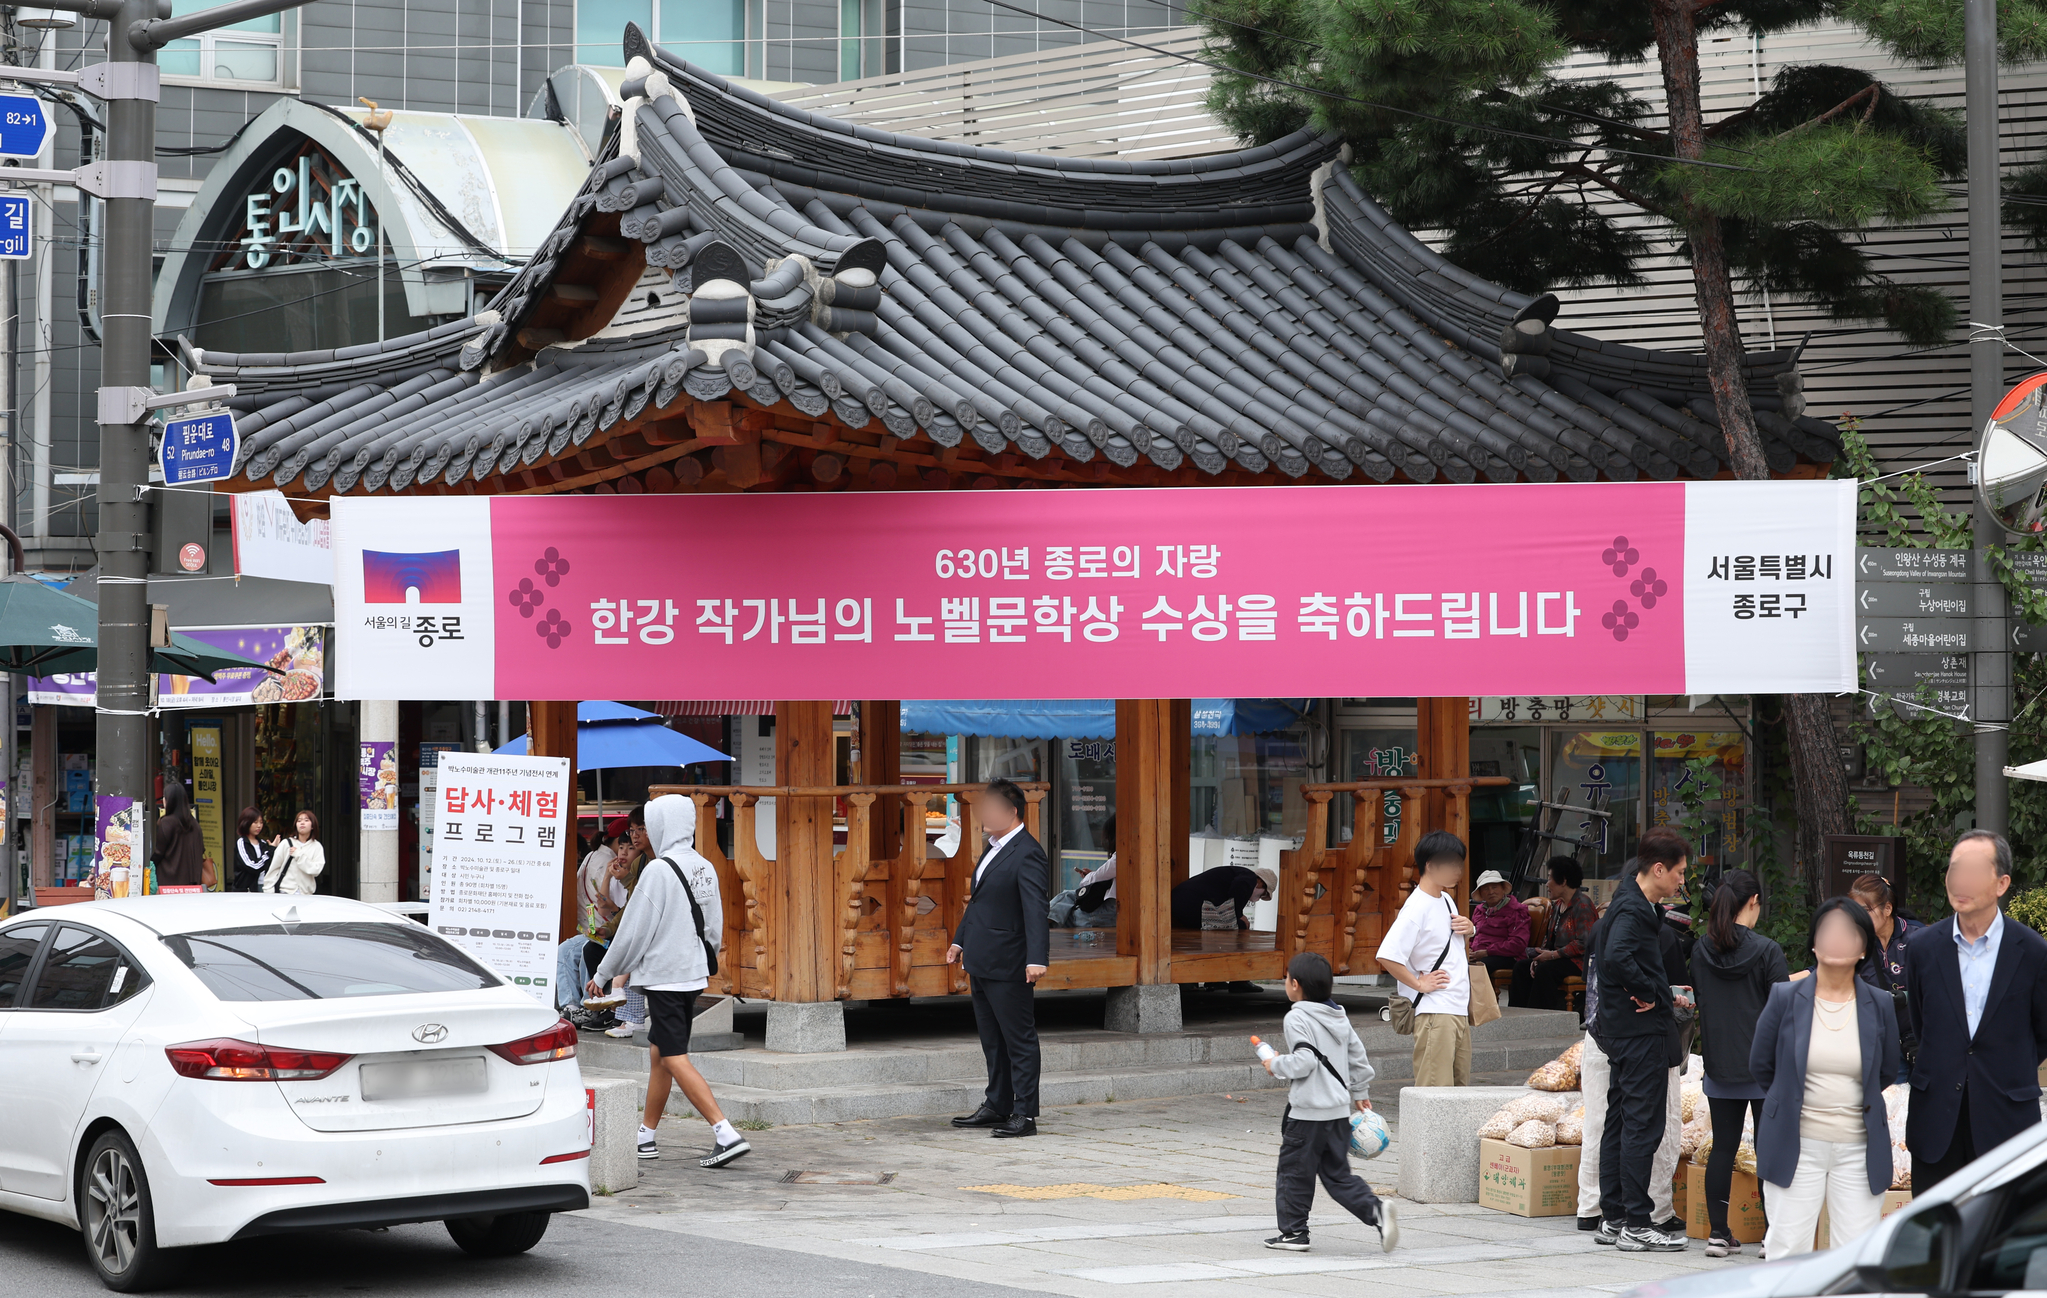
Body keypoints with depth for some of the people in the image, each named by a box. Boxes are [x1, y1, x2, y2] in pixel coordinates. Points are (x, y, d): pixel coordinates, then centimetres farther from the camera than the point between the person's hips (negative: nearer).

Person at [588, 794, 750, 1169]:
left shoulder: (659, 870, -17)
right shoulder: (705, 869, 8)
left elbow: (634, 931, -13)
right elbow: (715, 930, 15)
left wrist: (603, 974, -1)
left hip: (663, 979, -9)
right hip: (694, 974, 9)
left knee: (675, 1059, -8)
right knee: (658, 1053, 17)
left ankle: (726, 1134, -17)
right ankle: (646, 1136, 24)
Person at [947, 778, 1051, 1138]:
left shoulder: (1027, 854, -17)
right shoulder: (994, 847, 13)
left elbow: (1036, 909, -25)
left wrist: (1037, 958, -33)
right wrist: (960, 938, 27)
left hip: (1007, 963, -10)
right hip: (981, 961, 10)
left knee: (1019, 1040, -2)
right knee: (992, 1038, 18)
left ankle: (1025, 1114, 2)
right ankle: (997, 1106, 28)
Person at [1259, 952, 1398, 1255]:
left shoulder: (1297, 1018, -12)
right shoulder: (1339, 1017, 12)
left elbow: (1304, 1061, -22)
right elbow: (1357, 1056, 17)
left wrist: (1277, 1064, -5)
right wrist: (1360, 1092, 29)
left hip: (1307, 1113, -8)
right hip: (1339, 1111, 8)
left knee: (1294, 1173, 6)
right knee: (1338, 1175, 11)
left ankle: (1293, 1232, 12)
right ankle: (1376, 1210, -9)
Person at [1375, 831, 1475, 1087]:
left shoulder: (1446, 900, 13)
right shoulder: (1416, 909, -15)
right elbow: (1388, 957, -24)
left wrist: (1469, 929, 10)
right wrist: (1419, 984, -15)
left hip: (1459, 1009, 9)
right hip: (1434, 1013, -9)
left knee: (1461, 1084, 10)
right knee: (1436, 1087, -12)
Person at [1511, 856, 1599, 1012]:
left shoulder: (1583, 906, -15)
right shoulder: (1557, 905, 16)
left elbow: (1583, 943, -23)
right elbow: (1549, 938, 19)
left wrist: (1553, 955, -21)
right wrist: (1540, 956, -2)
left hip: (1579, 962, -10)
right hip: (1559, 958, 10)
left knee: (1544, 971, -32)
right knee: (1521, 967, -6)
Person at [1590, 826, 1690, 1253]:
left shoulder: (1635, 905, 14)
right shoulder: (1633, 911, -18)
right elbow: (1617, 958, -35)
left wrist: (1663, 993, 18)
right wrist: (1651, 993, -20)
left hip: (1623, 1030, 11)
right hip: (1641, 1032, -11)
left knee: (1620, 1122, 13)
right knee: (1643, 1125, -7)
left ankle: (1613, 1218, 19)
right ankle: (1636, 1224, -5)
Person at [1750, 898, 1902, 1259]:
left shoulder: (1879, 1006, 3)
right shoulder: (1785, 998, -1)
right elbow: (1760, 1065, 10)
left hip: (1859, 1149, 1)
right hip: (1796, 1145, -1)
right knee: (1788, 1249, -2)